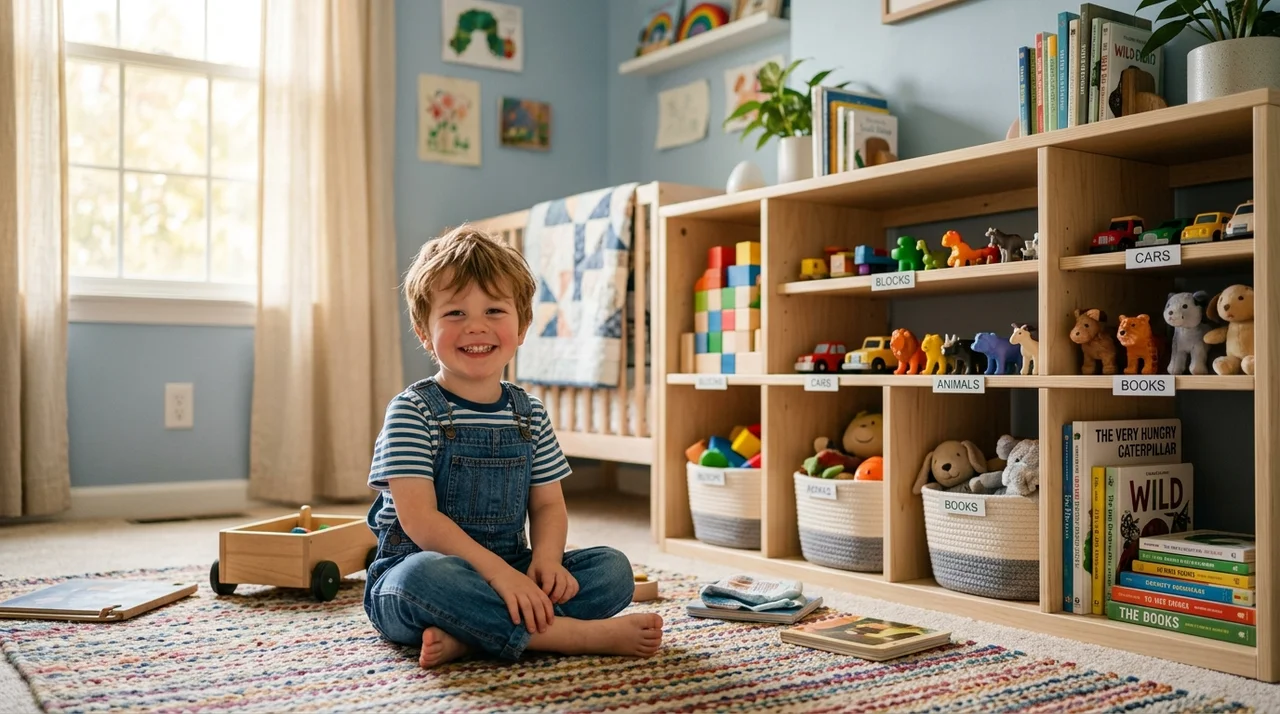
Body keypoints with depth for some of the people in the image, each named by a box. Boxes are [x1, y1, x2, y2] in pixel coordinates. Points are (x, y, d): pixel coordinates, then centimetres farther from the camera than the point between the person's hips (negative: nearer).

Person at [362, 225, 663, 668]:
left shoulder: (530, 414, 8)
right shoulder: (412, 411, -9)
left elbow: (548, 505, 9)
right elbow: (418, 518, -17)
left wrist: (546, 558, -14)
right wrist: (498, 571, -28)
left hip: (509, 571, 6)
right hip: (415, 569, -5)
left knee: (613, 568, -12)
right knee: (425, 575, -39)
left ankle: (465, 638, -26)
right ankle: (575, 634, -29)